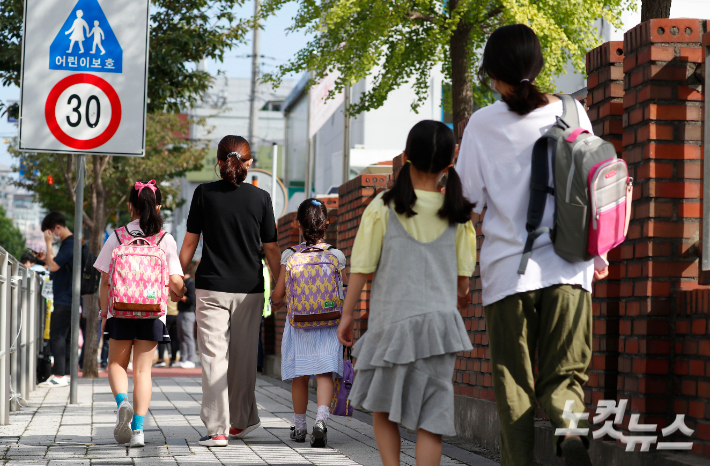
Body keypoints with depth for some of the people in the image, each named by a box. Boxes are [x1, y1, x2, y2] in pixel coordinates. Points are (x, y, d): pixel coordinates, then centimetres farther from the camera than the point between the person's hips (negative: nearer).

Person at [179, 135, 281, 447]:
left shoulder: (204, 193, -1)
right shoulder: (260, 198, 1)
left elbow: (190, 242, 1)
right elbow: (271, 249, 4)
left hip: (211, 287, -2)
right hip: (249, 289, 2)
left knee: (214, 356, -2)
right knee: (243, 357, 14)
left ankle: (217, 429, -8)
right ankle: (242, 421, 26)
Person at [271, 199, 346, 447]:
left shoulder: (290, 255, -3)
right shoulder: (337, 256, -3)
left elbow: (279, 293, 1)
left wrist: (276, 300, 24)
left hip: (298, 322, 1)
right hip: (328, 322, -1)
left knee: (300, 376, 11)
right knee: (325, 373, -4)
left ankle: (299, 426, 22)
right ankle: (321, 418, -24)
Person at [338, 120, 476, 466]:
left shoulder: (383, 208, -4)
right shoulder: (456, 214, 0)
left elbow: (361, 268, -3)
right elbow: (463, 275, 5)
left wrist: (347, 314, 8)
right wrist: (461, 294, 27)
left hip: (390, 322, -1)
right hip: (439, 320, 1)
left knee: (383, 408, 16)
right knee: (430, 417, 2)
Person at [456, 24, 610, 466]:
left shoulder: (483, 124, -1)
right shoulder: (570, 112, 4)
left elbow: (468, 197, 2)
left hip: (508, 267, -1)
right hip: (566, 267, 1)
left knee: (513, 381, 7)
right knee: (564, 371, 4)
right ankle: (570, 426, -25)